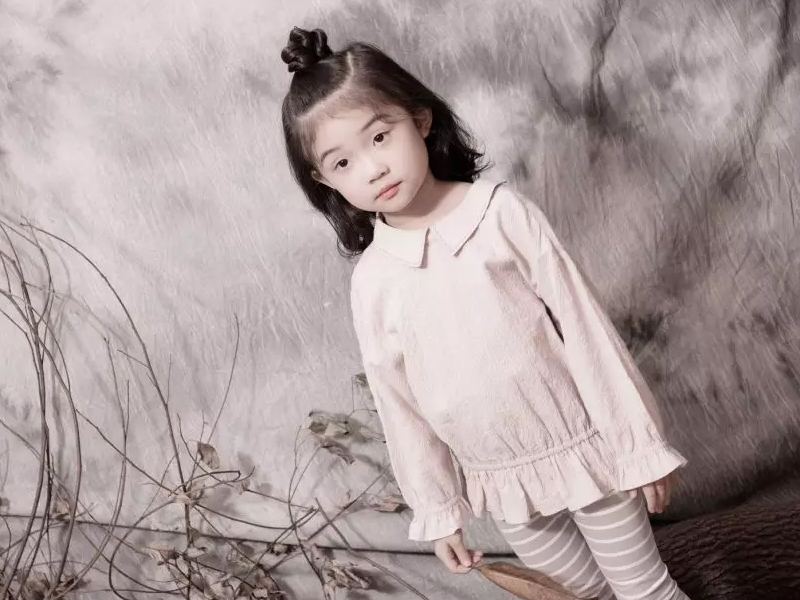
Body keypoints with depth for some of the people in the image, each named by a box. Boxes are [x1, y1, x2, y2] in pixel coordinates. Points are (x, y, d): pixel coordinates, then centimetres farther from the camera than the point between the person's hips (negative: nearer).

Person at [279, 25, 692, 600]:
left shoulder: (502, 212, -14)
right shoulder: (372, 282, -8)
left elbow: (583, 323, -11)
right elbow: (398, 404, 1)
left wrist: (640, 442, -8)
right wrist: (436, 507, 8)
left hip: (585, 450, -2)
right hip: (501, 484, 2)